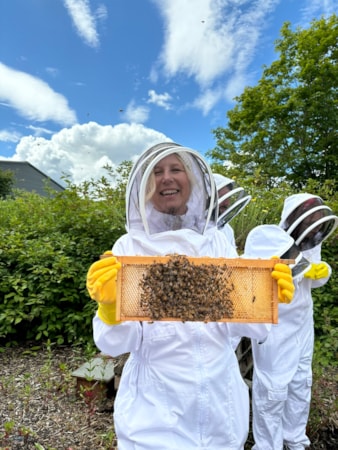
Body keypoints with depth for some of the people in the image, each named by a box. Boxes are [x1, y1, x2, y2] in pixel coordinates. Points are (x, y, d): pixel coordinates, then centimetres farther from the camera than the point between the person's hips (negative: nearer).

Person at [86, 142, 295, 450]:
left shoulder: (217, 242, -4)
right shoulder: (130, 246, -11)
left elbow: (248, 327, -4)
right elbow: (115, 344, -12)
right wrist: (109, 305, -31)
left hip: (221, 399, 3)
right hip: (155, 405, -2)